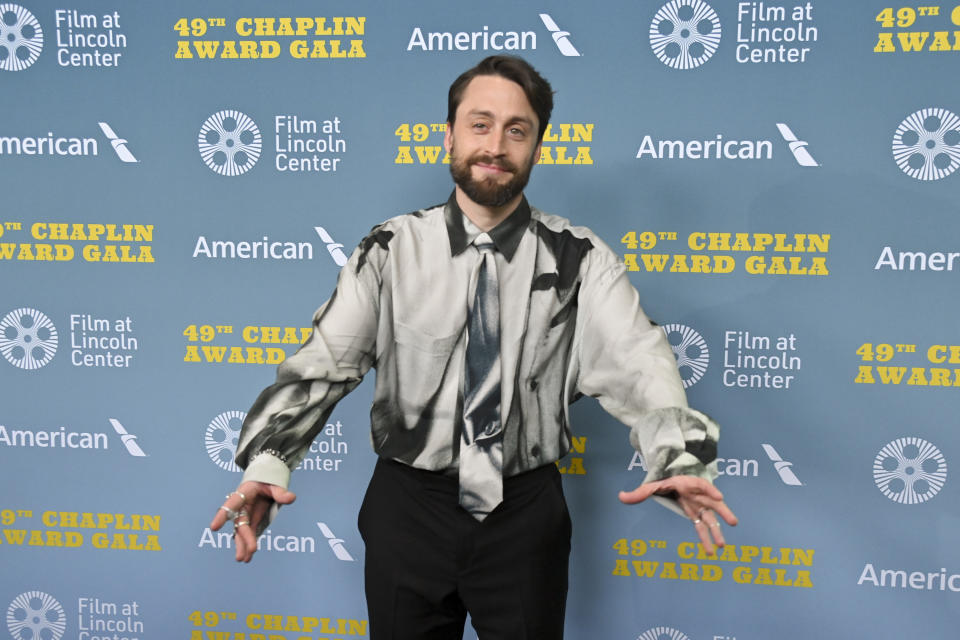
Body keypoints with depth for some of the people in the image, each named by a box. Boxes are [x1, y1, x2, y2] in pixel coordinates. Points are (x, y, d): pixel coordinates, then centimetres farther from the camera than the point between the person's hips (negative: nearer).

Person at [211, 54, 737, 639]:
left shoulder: (578, 258, -5)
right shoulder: (391, 250, -4)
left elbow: (635, 360, -18)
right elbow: (325, 362, -10)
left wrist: (677, 458, -37)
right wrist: (268, 461, -27)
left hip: (526, 511, 0)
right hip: (409, 506, 1)